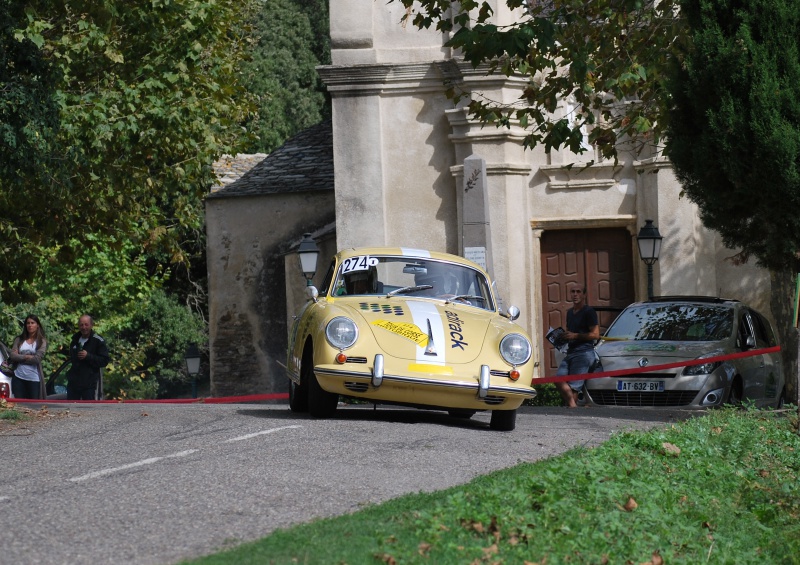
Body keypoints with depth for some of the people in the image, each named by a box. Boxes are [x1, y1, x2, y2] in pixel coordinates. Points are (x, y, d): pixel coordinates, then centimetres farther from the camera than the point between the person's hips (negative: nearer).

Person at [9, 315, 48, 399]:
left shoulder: (42, 341, 2)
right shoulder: (19, 340, 10)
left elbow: (37, 359, -10)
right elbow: (12, 356, -2)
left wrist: (19, 358, -3)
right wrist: (26, 357, -11)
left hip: (34, 378, -2)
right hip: (18, 377, 2)